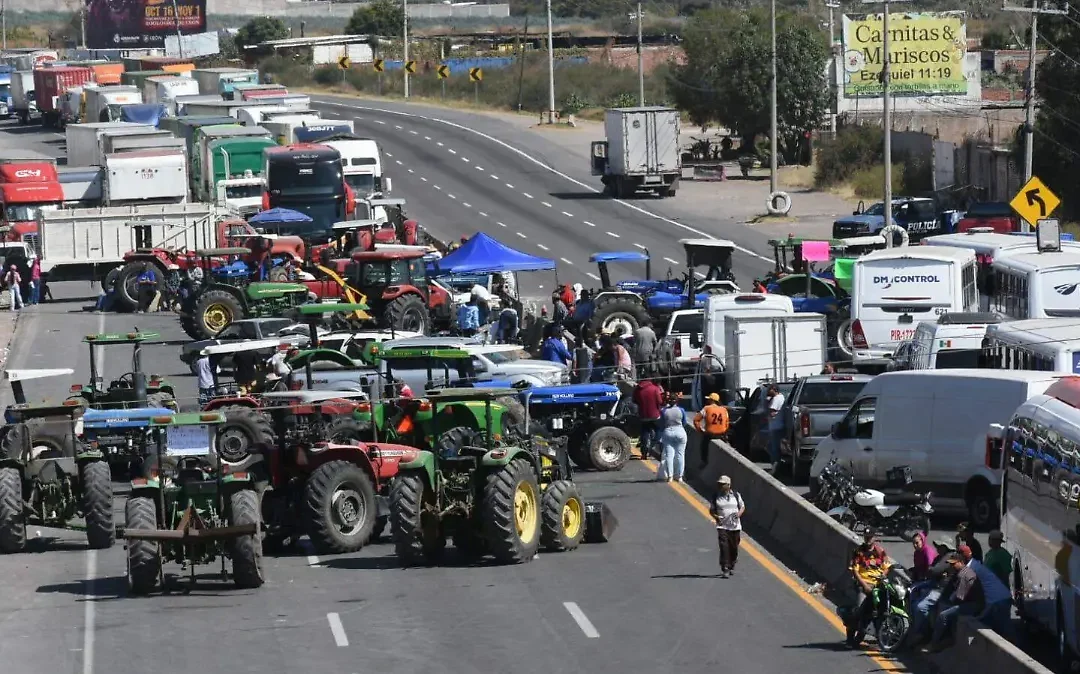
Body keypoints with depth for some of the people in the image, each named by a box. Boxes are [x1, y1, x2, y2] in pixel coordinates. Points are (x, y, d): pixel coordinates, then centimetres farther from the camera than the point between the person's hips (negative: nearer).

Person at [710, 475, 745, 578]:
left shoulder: (736, 495, 5)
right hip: (722, 526, -1)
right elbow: (711, 510, 9)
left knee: (734, 547, 8)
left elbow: (742, 507, 13)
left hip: (735, 526, 1)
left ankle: (731, 567, 30)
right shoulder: (716, 496, 3)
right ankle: (725, 570, -15)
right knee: (724, 547, -14)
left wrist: (738, 514, -8)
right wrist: (716, 516, -12)